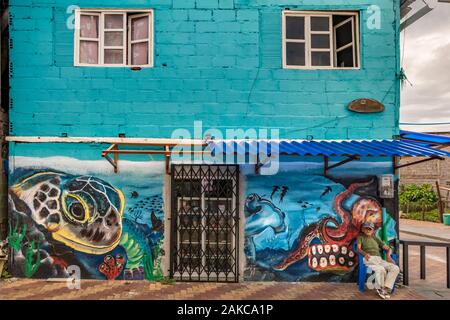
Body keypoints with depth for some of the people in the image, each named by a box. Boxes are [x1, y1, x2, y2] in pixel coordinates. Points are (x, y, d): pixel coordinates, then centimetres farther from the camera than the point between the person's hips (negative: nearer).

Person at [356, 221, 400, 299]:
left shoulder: (376, 239, 29)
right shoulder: (360, 237, 18)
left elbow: (388, 248, 24)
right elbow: (359, 248, -1)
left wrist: (388, 255, 0)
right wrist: (365, 253, -23)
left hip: (379, 259, 5)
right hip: (369, 259, -5)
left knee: (395, 268, -21)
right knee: (381, 269, -34)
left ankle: (386, 288, -20)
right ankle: (380, 288, -12)